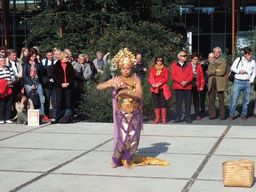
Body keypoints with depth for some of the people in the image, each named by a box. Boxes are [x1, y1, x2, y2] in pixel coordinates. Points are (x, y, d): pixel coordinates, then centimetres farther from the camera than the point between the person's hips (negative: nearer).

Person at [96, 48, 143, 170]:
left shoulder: (136, 80, 6)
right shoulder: (116, 80, 5)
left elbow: (139, 95, -9)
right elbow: (99, 87, -1)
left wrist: (126, 92, -22)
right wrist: (111, 84, -18)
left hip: (135, 114, 2)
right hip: (122, 113, -2)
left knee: (134, 139, -1)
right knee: (123, 138, -12)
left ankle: (126, 161, 18)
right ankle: (115, 159, 12)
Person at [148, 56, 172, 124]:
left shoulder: (165, 69, 10)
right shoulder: (152, 69, 14)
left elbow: (166, 78, 1)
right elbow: (150, 78, 7)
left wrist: (160, 83, -15)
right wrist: (153, 84, -13)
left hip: (163, 88, -2)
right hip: (154, 88, 2)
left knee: (163, 103, -6)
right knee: (156, 104, 0)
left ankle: (164, 119, -2)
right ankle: (157, 118, 6)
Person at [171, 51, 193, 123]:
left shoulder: (188, 65, 14)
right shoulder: (174, 65, 8)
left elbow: (191, 75, 6)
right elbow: (173, 76, -3)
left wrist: (186, 81, -12)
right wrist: (181, 82, -13)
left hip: (187, 86, 2)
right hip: (178, 87, -2)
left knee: (188, 102, 1)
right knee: (178, 102, -1)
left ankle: (187, 117, 8)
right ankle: (178, 118, 5)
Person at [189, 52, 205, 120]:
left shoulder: (199, 67, 10)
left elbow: (202, 77, 10)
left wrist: (201, 86, 1)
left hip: (196, 86, 1)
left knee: (196, 100, 4)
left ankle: (197, 115, 9)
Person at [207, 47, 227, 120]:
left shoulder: (223, 61, 2)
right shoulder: (211, 62, 16)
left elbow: (222, 72, -12)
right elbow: (208, 71, 2)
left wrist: (213, 72, -4)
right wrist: (216, 70, -10)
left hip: (220, 82, -4)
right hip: (212, 82, 4)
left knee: (221, 100, -2)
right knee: (211, 99, 3)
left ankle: (222, 116, 3)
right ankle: (213, 115, 10)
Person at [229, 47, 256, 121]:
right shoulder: (238, 60, 0)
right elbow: (232, 68, 7)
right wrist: (239, 71, -10)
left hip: (247, 83, 3)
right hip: (238, 82, -2)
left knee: (246, 100, 4)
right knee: (234, 99, -6)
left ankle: (244, 115, 17)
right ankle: (231, 115, 3)